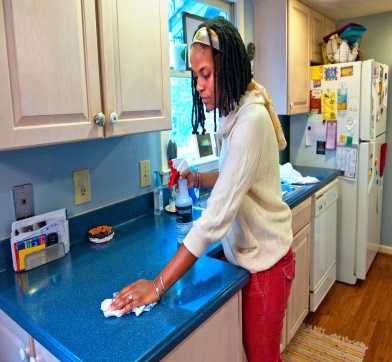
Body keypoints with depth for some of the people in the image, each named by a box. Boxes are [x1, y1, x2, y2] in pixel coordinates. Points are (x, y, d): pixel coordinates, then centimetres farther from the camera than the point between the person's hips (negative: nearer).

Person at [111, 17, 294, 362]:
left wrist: (158, 285, -30)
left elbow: (218, 214, -32)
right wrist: (198, 179, -3)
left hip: (265, 259, -7)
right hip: (245, 251, 8)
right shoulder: (235, 113, 3)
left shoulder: (252, 119, -26)